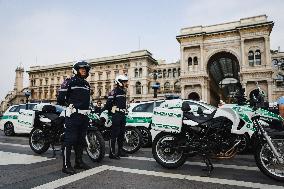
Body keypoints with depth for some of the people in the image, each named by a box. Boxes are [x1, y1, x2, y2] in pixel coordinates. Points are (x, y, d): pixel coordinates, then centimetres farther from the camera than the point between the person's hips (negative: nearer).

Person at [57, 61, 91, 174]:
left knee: (81, 140, 13)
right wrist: (69, 104, 4)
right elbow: (60, 98, -6)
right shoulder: (69, 82, -4)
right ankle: (66, 165, 0)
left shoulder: (87, 84, 19)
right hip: (73, 115, -8)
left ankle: (79, 162, 24)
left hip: (84, 115, 8)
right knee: (69, 140, -7)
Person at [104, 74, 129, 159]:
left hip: (122, 115, 9)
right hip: (116, 115, -9)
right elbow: (108, 103, -14)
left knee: (121, 134, 13)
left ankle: (120, 151, 23)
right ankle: (112, 153, -1)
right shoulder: (114, 91, -10)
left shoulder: (123, 92, 18)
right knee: (114, 134, -7)